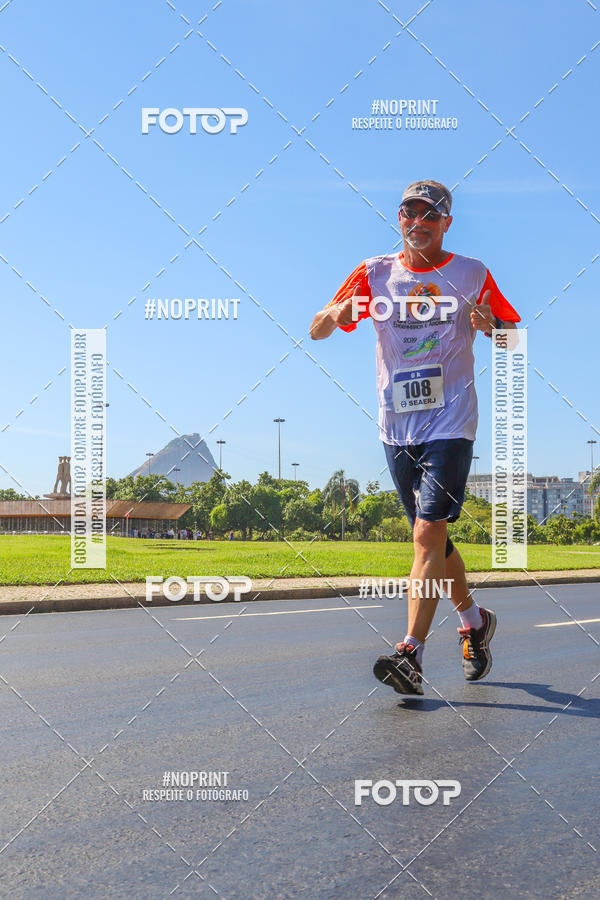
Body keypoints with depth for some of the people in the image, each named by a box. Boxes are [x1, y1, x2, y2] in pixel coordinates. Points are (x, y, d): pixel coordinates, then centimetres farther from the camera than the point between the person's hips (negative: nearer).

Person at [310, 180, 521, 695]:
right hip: (397, 426, 4)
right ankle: (475, 621, 35)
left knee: (429, 532, -17)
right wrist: (339, 313, -18)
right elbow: (316, 331, 5)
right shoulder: (375, 274, 8)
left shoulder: (471, 275, 3)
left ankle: (412, 654, -18)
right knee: (432, 538, 12)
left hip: (450, 423, -4)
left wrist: (490, 325, -14)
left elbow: (514, 337, 9)